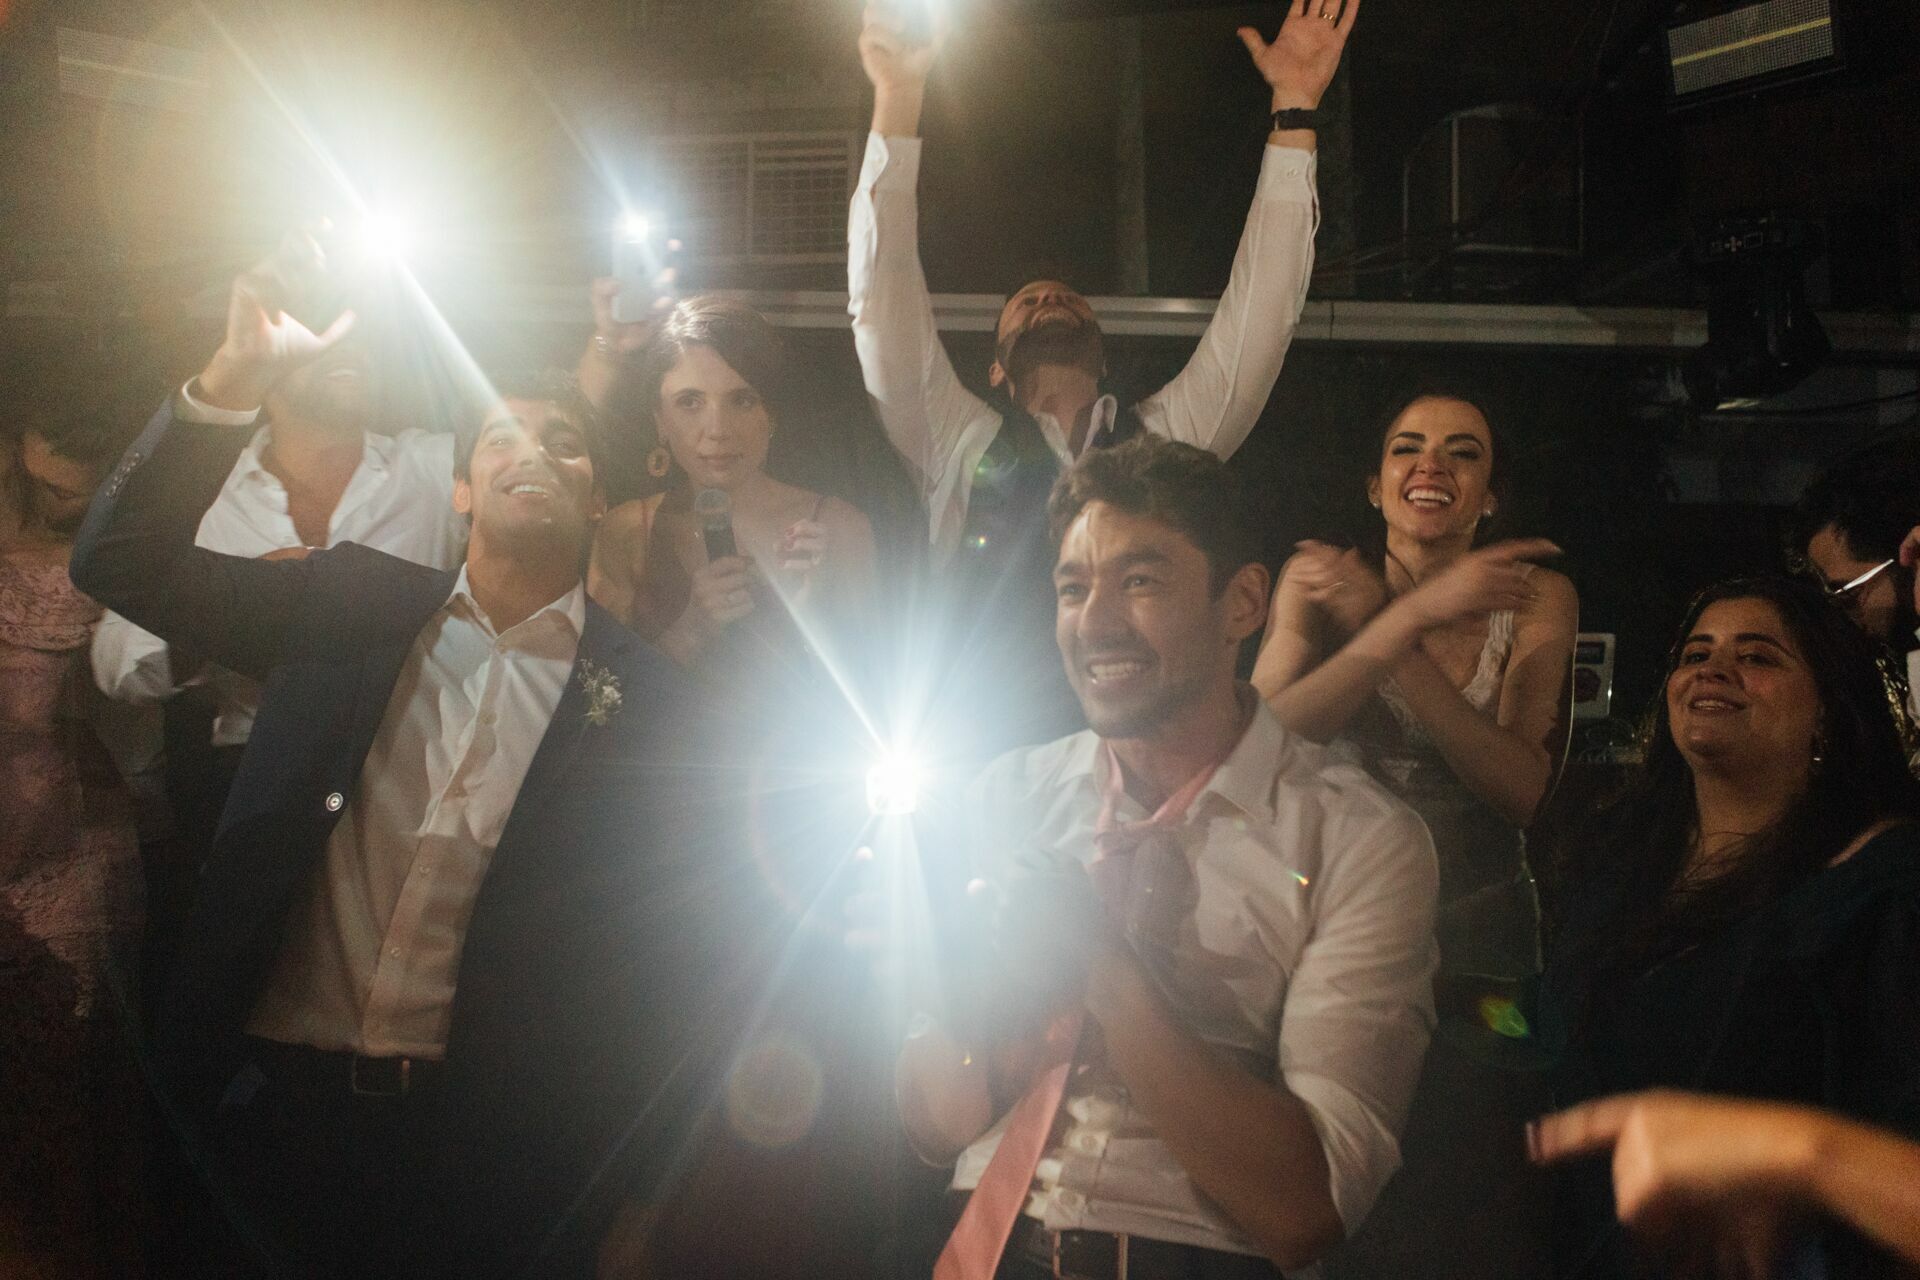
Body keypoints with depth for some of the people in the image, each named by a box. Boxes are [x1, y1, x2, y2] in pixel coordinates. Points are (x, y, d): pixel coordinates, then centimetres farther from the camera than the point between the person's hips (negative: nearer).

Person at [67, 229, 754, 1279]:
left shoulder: (645, 701, 0)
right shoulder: (352, 608, 8)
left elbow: (698, 954, 0)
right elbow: (127, 561, 3)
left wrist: (620, 1185, -6)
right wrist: (240, 372, -10)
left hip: (479, 1142, -2)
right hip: (272, 1091, 2)